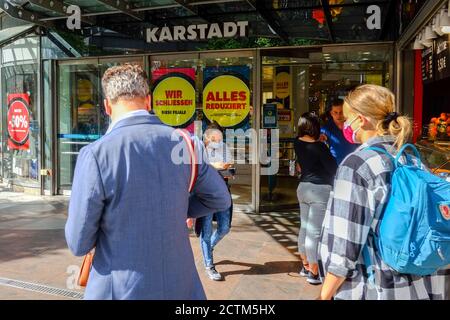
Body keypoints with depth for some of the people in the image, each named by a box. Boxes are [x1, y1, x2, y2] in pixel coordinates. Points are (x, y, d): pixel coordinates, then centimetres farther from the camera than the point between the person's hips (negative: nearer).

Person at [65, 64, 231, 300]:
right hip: (180, 284, 3)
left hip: (121, 289, -3)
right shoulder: (182, 143, -5)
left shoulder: (95, 154, -18)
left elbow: (79, 243, -11)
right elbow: (220, 199, 8)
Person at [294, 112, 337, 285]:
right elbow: (332, 168, -11)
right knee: (314, 231, -4)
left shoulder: (298, 143, 2)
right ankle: (314, 273, 3)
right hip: (320, 189, -8)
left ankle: (305, 266, 28)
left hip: (303, 187, 8)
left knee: (305, 228, 16)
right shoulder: (318, 146, -16)